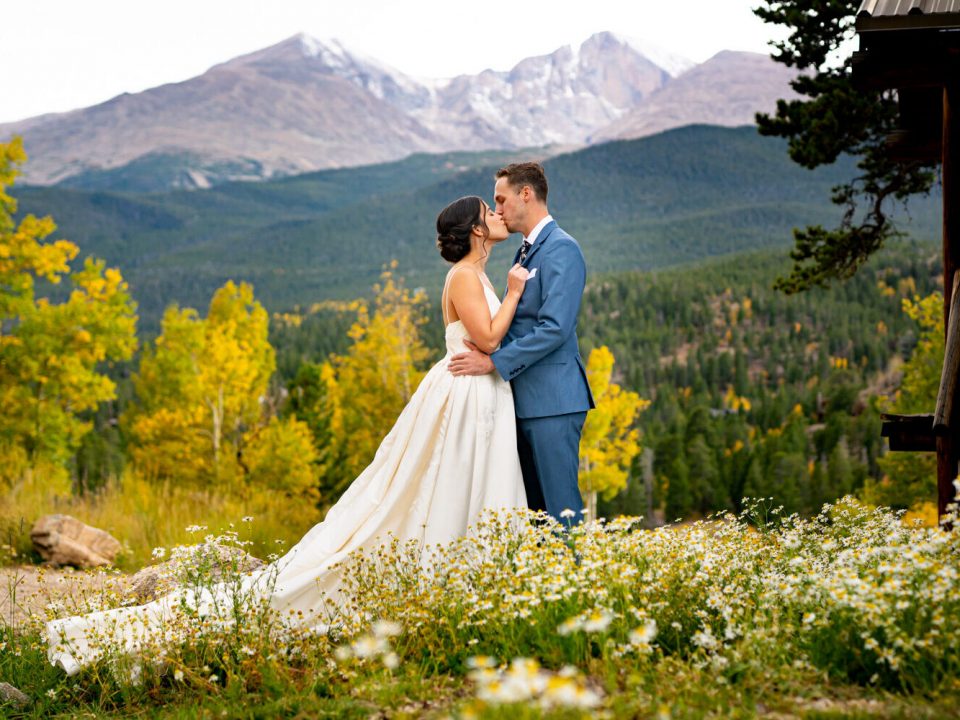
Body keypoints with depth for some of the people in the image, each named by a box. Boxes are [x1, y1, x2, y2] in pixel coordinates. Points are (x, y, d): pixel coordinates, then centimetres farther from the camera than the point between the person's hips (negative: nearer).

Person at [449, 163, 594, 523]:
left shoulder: (561, 249, -11)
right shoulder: (527, 251, 19)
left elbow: (555, 328, -20)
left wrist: (493, 362, -18)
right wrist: (488, 352, 6)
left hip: (552, 399, -10)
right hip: (526, 399, 10)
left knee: (560, 504, -8)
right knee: (532, 506, 11)